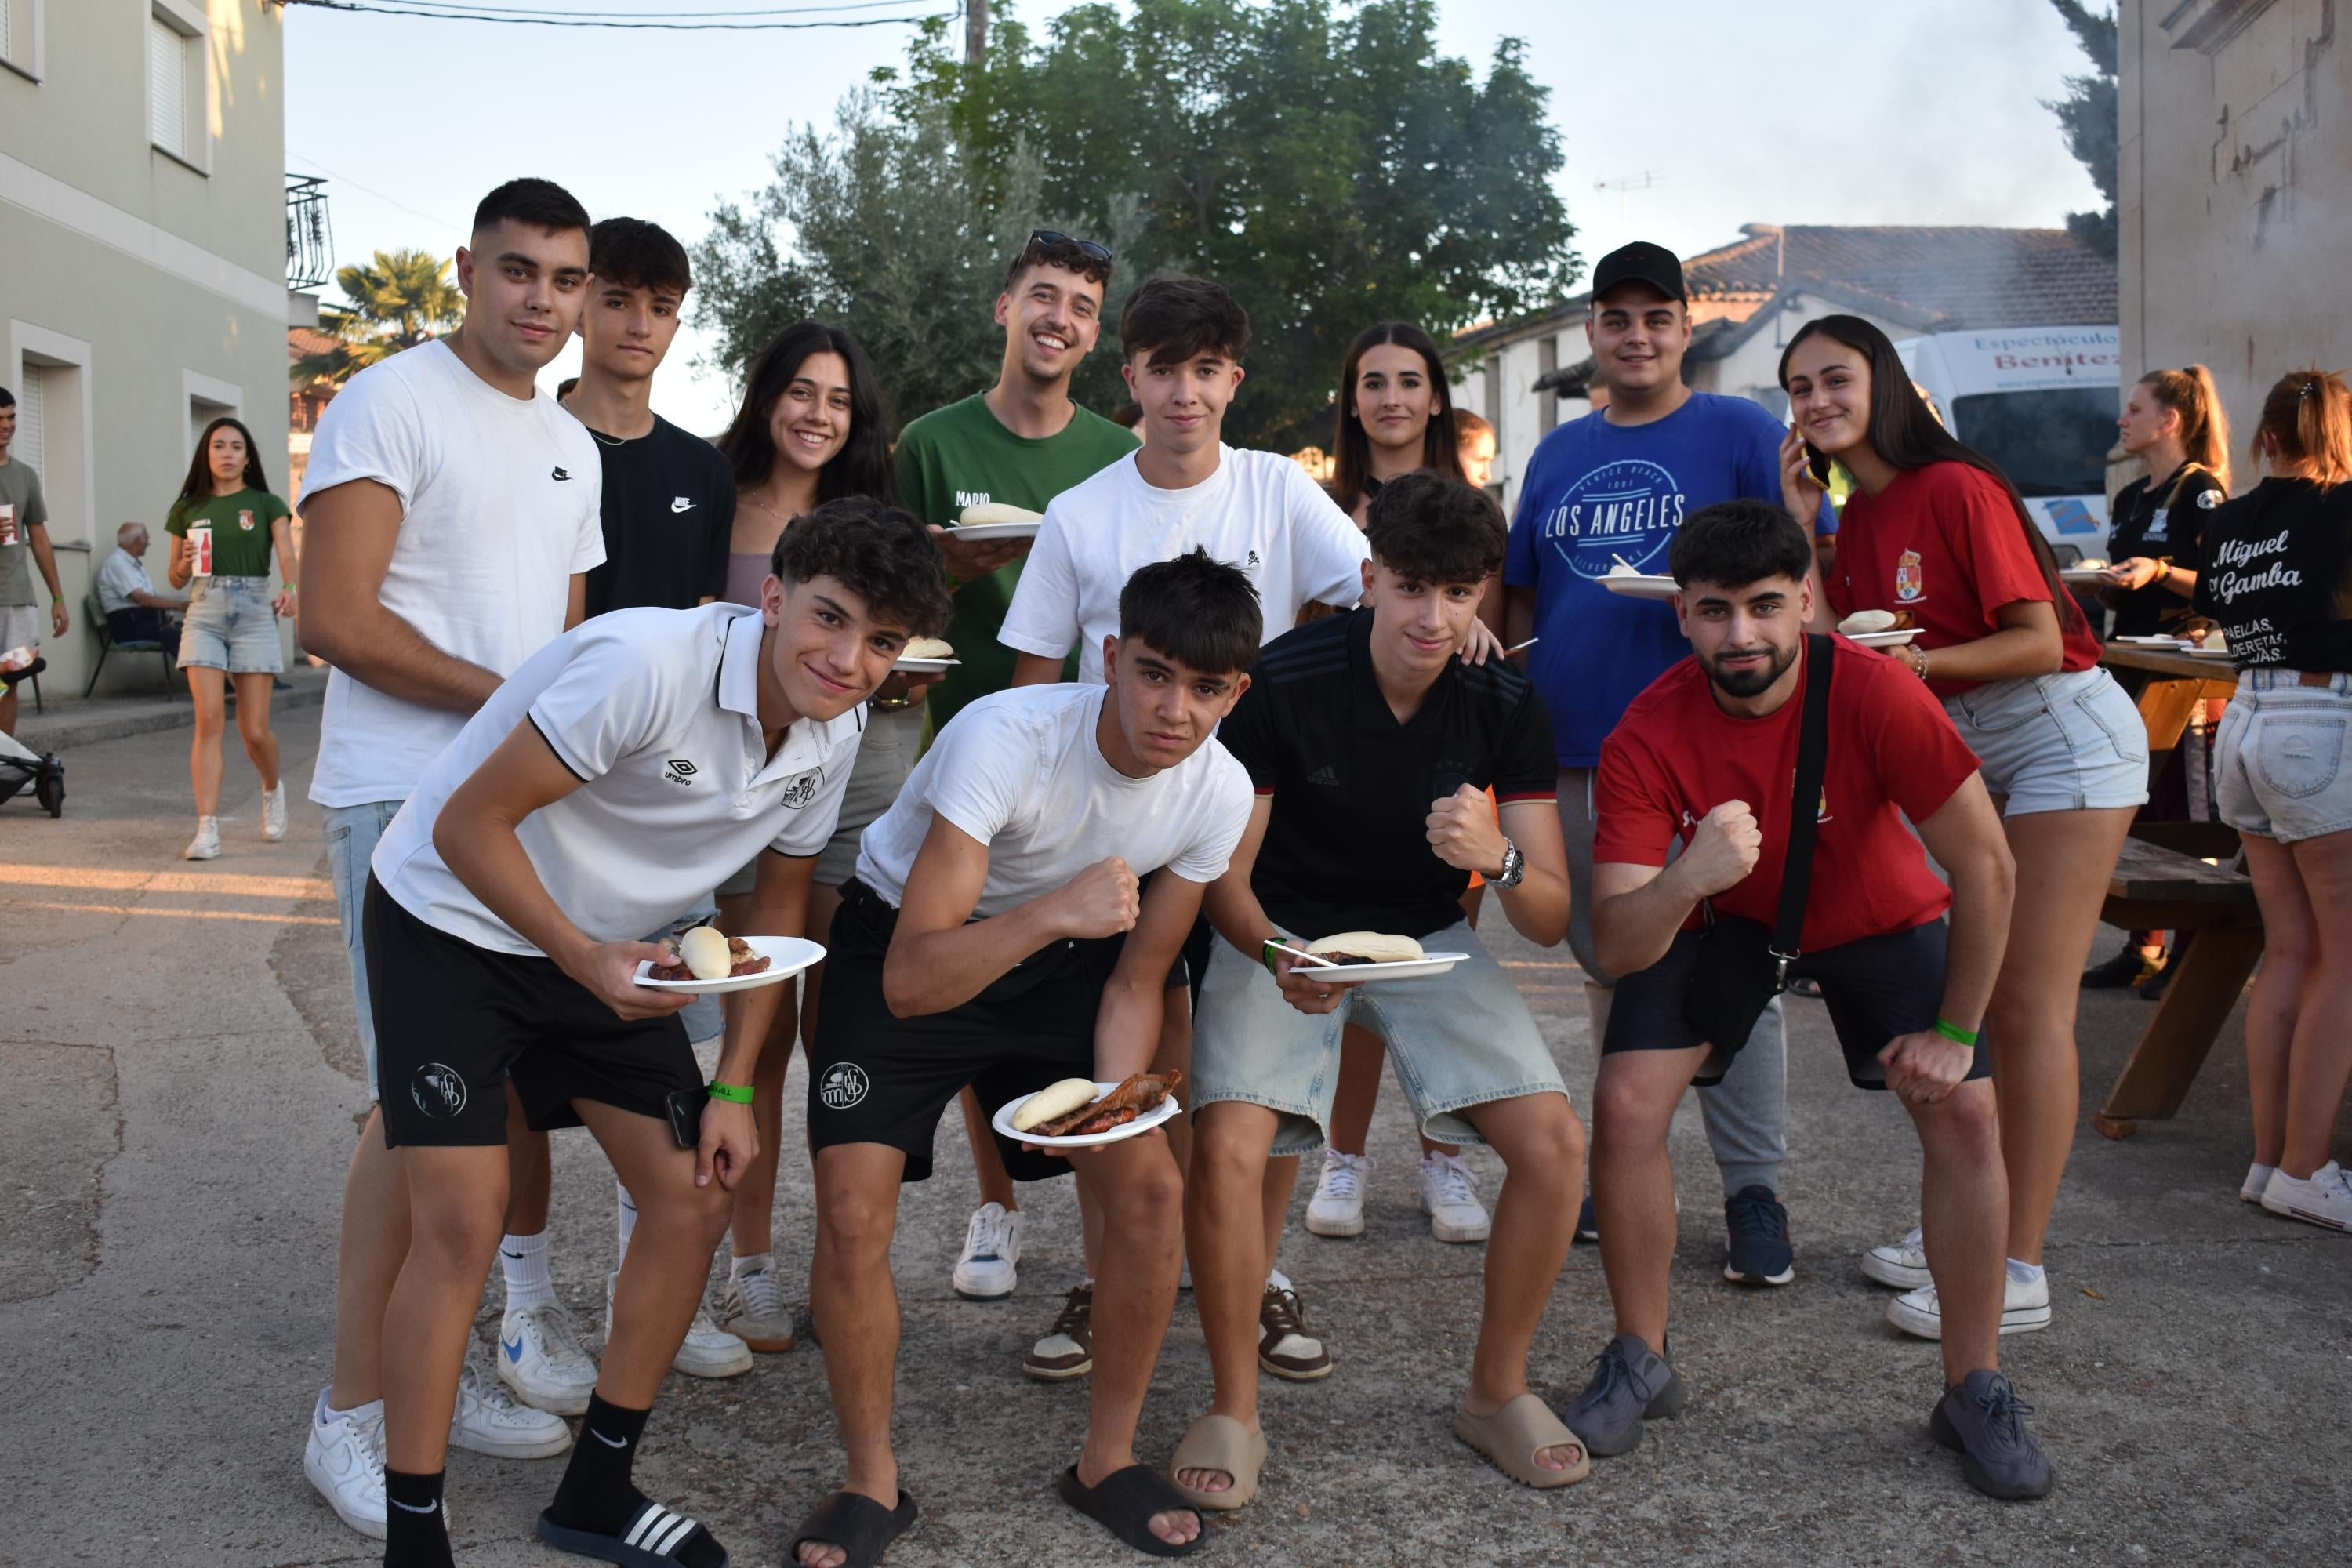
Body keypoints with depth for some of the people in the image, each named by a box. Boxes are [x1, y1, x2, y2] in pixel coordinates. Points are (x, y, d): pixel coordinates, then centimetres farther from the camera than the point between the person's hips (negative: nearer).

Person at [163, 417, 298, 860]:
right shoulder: (188, 509, 11)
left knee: (254, 730, 0)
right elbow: (175, 578, 16)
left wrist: (292, 589, -31)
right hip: (204, 612, 1)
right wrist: (185, 561, -7)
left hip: (254, 612, -1)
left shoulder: (266, 505, 5)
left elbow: (288, 556, -9)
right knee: (209, 718, -12)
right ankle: (207, 829, -12)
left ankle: (272, 789, 34)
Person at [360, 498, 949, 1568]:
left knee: (695, 1197, 1)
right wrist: (583, 957, -32)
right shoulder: (649, 665, -31)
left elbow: (778, 906, 4)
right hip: (455, 921, -7)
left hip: (606, 947, 7)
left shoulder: (831, 736, -8)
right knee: (462, 1222, -12)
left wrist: (734, 1088, 0)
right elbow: (471, 824, -25)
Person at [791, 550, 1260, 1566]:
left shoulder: (1218, 792, -17)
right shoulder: (1003, 738, -34)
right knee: (852, 1211, -16)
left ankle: (1106, 1463, 14)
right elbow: (912, 980, -38)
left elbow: (1137, 979, -5)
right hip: (903, 947, -4)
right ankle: (872, 1484, 8)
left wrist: (1114, 1107, -22)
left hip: (1057, 954, 4)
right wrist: (1055, 912, -52)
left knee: (1149, 1187, -9)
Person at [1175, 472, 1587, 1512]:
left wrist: (1501, 859, -33)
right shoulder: (1280, 684, -19)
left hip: (1427, 937, 3)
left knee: (1554, 1143, -16)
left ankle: (1497, 1391, 8)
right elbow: (1224, 877, -13)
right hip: (1283, 934, -2)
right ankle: (1233, 1411, -3)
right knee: (1225, 1148, -26)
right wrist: (1275, 955, -34)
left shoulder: (1505, 706, -10)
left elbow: (1550, 922, -10)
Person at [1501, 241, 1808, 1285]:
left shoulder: (1740, 434, 0)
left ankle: (1754, 1190, 10)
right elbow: (1521, 593, 20)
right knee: (1609, 969, 14)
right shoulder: (1559, 453, 15)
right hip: (1575, 748, 5)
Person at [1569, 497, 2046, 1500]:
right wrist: (1684, 881, -54)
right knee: (1624, 1106, -16)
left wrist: (1955, 1031, -17)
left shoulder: (1870, 691, -33)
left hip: (1880, 918, 0)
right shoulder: (1648, 735, -29)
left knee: (1967, 1116, -15)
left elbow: (1985, 867, -23)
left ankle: (1974, 1392, 6)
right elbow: (1615, 948, -32)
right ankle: (1641, 1364, 6)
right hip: (1726, 922, 0)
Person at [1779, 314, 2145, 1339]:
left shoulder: (1956, 489, -16)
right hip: (1976, 754, 9)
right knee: (1980, 997, 10)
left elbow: (2041, 641, -16)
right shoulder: (1858, 519, 9)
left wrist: (1922, 660, -27)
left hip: (2065, 735, -9)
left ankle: (2020, 1273, -4)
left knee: (2030, 1002, -9)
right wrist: (1799, 525, -4)